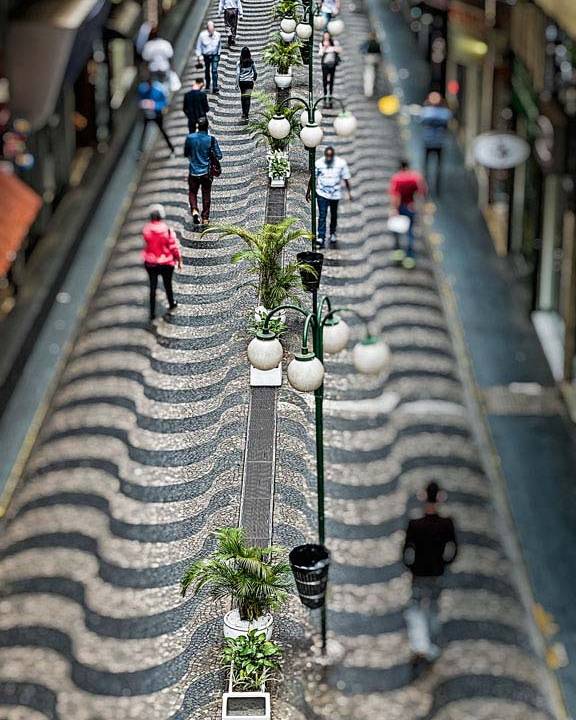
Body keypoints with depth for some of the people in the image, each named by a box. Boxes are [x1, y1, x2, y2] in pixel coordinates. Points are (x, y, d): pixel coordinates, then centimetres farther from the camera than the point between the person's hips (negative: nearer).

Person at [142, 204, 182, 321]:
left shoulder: (146, 230, -15)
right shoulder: (168, 231, -21)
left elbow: (146, 245, 2)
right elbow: (175, 248, -14)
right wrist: (179, 260, 2)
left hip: (150, 264, 1)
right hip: (166, 264, -1)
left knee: (152, 287, 13)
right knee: (168, 285, 22)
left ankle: (152, 313, 13)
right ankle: (171, 304, 44)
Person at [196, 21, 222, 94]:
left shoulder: (217, 35, -12)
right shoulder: (202, 35, -15)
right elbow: (198, 46, -4)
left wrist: (218, 53, 10)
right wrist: (199, 55, -8)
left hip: (215, 55, -1)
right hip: (206, 55, 1)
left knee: (214, 70, -14)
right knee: (207, 71, 15)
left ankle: (215, 88, -14)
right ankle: (207, 87, 34)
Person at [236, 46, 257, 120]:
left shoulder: (239, 63, -8)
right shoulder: (252, 62, -4)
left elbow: (237, 74, -9)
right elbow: (255, 73, 3)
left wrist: (237, 83, -3)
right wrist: (254, 79, 22)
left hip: (241, 81, 1)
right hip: (249, 81, 0)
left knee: (242, 96, 17)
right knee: (248, 97, -2)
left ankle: (244, 112, 26)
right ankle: (246, 114, -10)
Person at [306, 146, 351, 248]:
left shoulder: (341, 163, -5)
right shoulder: (318, 163, -5)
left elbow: (346, 178, 2)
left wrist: (349, 191, 0)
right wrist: (308, 192, 7)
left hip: (335, 194, 1)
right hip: (322, 193, -1)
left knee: (334, 215, 16)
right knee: (322, 216, -11)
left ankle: (333, 233, 38)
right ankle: (321, 238, -13)